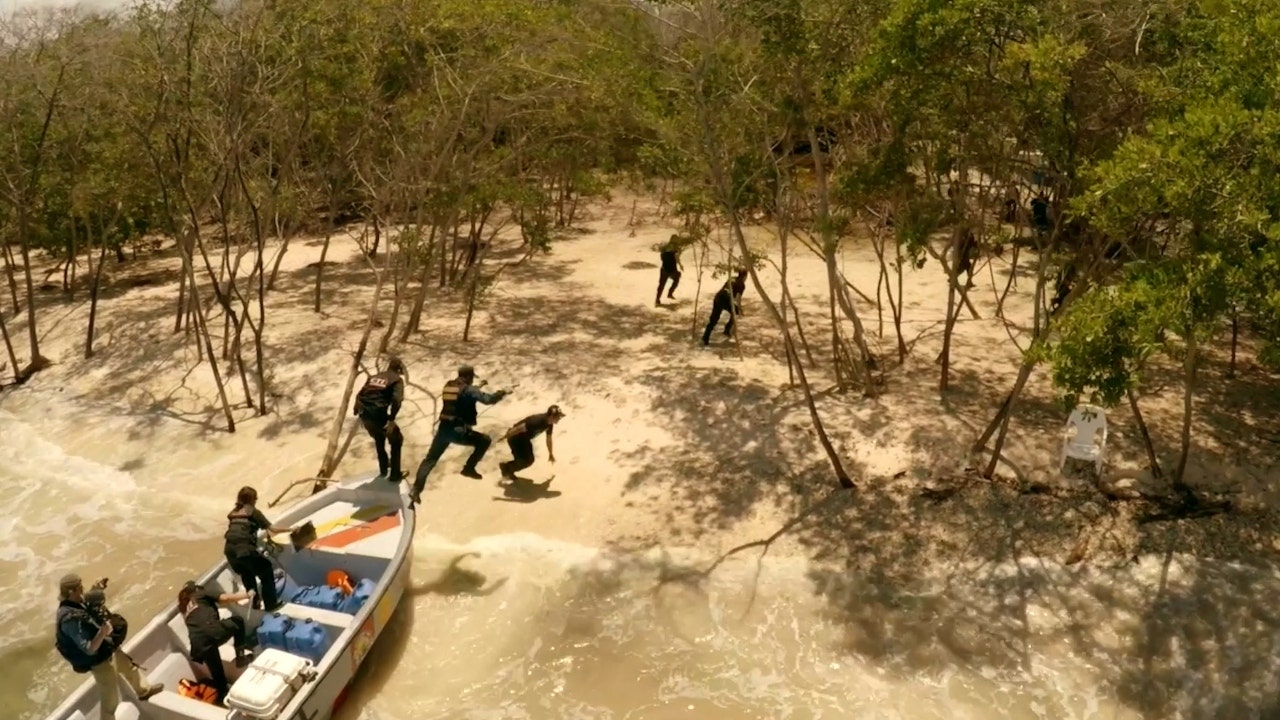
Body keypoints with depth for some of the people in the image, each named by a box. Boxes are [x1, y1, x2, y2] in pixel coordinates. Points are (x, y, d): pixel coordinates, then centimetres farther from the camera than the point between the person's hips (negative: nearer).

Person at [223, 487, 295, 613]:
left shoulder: (233, 513, 19)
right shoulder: (253, 512, 4)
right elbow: (273, 529, 0)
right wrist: (290, 529, 12)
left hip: (229, 550, 6)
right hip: (245, 550, -6)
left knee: (246, 575, 30)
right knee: (266, 571, 13)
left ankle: (255, 602, 41)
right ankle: (271, 604, 15)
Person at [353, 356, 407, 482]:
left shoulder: (374, 377, 23)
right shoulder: (397, 379, 5)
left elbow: (359, 395, 19)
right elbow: (397, 399, -14)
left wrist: (357, 412, 22)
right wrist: (391, 420, -15)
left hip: (364, 413, 6)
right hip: (378, 414, -6)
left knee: (379, 439, 33)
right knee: (396, 441, 16)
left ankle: (383, 469, 43)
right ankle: (395, 474, 16)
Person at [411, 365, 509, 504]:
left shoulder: (448, 385, 13)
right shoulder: (468, 389, -7)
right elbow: (487, 399, -13)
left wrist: (475, 389, 29)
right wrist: (501, 394, 4)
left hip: (443, 429, 6)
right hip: (458, 431, -6)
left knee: (430, 459, 15)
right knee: (484, 440, 12)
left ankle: (416, 490, 7)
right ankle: (469, 468, 14)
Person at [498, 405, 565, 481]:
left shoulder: (550, 424, -7)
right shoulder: (538, 421, -35)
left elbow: (549, 439, 10)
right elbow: (519, 428, -29)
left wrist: (551, 454, 21)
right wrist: (504, 437, -20)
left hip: (524, 438, 9)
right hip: (515, 438, -9)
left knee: (530, 460, 11)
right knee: (525, 461, -10)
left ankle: (508, 468, 28)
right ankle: (506, 468, 14)